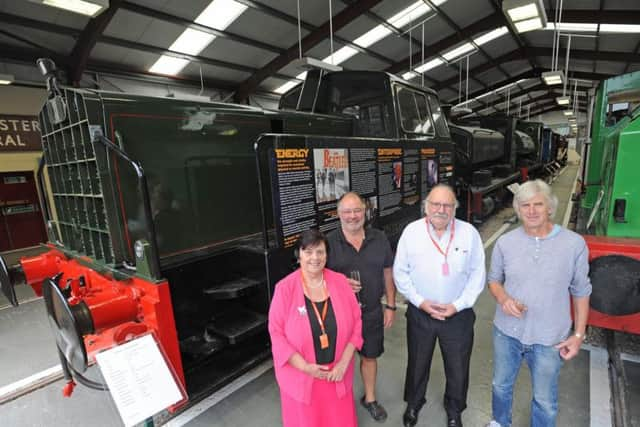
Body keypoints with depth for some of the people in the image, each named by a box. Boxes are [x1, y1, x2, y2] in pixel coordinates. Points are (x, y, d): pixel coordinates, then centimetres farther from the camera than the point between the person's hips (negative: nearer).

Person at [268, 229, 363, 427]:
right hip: (301, 375, -2)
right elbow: (276, 333, -13)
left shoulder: (340, 281, -9)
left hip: (337, 372, 3)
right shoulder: (285, 288, -17)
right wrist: (305, 366, -17)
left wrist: (343, 363, -10)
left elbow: (356, 322, -4)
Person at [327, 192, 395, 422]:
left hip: (372, 312, 3)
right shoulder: (329, 242, -13)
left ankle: (369, 399, 47)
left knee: (370, 356, 22)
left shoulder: (379, 239, -4)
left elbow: (387, 273, 4)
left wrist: (390, 305, 4)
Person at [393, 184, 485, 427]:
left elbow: (477, 274, -5)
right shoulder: (411, 231, -11)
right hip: (419, 313, 0)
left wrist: (458, 305, -13)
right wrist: (420, 302, -13)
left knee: (457, 368, 20)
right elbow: (400, 272, -6)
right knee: (417, 364, 21)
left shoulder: (469, 233, -9)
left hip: (458, 315, 1)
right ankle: (413, 404, 50)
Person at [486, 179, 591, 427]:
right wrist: (503, 298, -18)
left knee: (545, 399, 19)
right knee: (501, 385, 24)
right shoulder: (505, 242, -9)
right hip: (507, 332, 2)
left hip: (549, 339, -1)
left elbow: (581, 291, -2)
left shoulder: (574, 243, -12)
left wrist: (579, 334, -2)